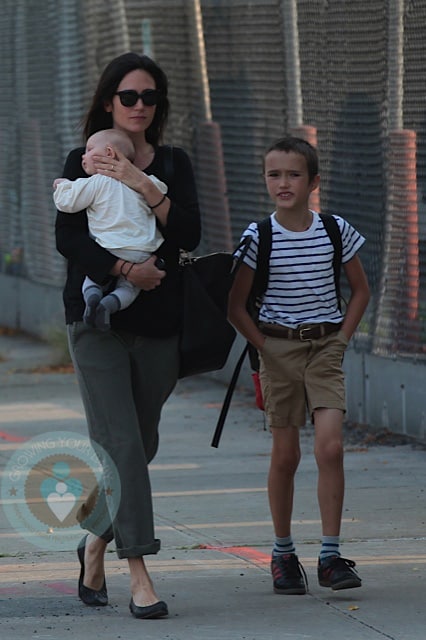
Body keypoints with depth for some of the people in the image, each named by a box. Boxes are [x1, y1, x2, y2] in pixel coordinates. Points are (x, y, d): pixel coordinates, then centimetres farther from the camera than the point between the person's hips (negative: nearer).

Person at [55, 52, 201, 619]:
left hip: (159, 321, 3)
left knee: (141, 443, 9)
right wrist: (126, 269, -21)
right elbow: (68, 238, -9)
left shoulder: (173, 164, 11)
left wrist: (147, 189, -16)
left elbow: (190, 234, -3)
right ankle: (139, 575, -15)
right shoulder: (82, 163, 3)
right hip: (98, 320, -3)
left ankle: (96, 538, 34)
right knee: (121, 443, -11)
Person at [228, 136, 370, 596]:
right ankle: (283, 554, 17)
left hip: (325, 347, 0)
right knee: (285, 454, 4)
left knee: (330, 446, -13)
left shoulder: (335, 231, 0)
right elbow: (236, 306, 1)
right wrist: (265, 349, -4)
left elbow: (360, 291, 12)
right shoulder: (258, 237, -5)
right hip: (278, 347, 0)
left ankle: (331, 557, -9)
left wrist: (342, 340, 2)